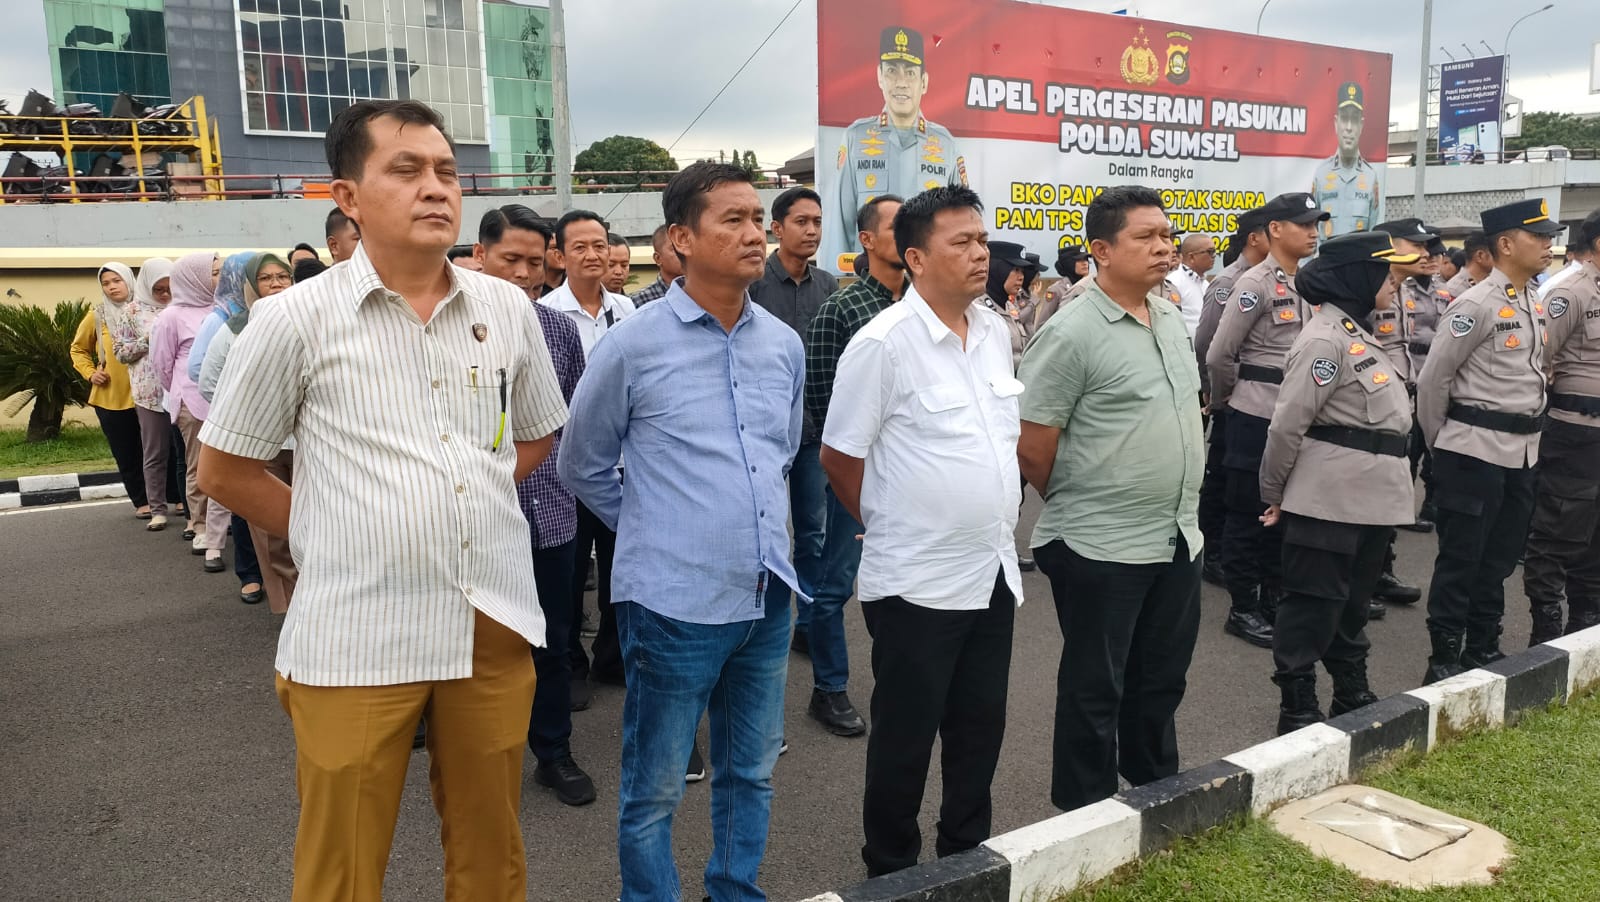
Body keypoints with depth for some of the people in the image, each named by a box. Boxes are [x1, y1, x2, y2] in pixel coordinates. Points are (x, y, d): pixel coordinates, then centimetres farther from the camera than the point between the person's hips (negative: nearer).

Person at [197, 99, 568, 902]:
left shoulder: (507, 308, 5)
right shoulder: (295, 319, -5)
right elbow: (224, 470, 4)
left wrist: (466, 505, 8)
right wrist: (341, 534, 2)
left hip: (494, 620, 3)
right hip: (354, 635, -3)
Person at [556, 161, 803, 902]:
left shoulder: (784, 344, 5)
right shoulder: (631, 346, -9)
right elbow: (581, 466, 3)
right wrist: (654, 531, 7)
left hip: (768, 597, 5)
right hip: (674, 602, -5)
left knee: (751, 773, 19)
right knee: (654, 790, 9)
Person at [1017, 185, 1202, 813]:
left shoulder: (1172, 320, 8)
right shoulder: (1071, 334, -17)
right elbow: (1032, 451, -16)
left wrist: (1179, 509, 17)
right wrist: (1078, 505, -1)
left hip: (1178, 538, 7)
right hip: (1102, 548, -7)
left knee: (1162, 681, 21)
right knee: (1095, 692, 8)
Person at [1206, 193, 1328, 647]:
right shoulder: (1255, 284, -13)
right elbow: (1219, 356, -13)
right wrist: (1224, 400, 1)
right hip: (1255, 416, -7)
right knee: (1248, 512, 2)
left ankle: (1272, 597, 26)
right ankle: (1242, 608, 12)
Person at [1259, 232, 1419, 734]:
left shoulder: (1359, 333, 14)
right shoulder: (1326, 340, -17)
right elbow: (1287, 425, -18)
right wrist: (1273, 496, -9)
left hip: (1370, 500, 9)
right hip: (1329, 503, -9)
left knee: (1353, 603, 19)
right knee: (1312, 606, 1)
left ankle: (1352, 698, 33)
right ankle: (1297, 709, 12)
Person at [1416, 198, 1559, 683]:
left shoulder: (1534, 306, 12)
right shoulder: (1476, 305, -13)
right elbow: (1432, 380, -12)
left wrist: (1528, 432, 17)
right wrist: (1440, 448, -3)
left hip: (1522, 452, 8)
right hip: (1476, 451, -8)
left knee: (1499, 558, 15)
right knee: (1461, 558, 0)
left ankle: (1483, 648, 27)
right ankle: (1443, 658, 9)